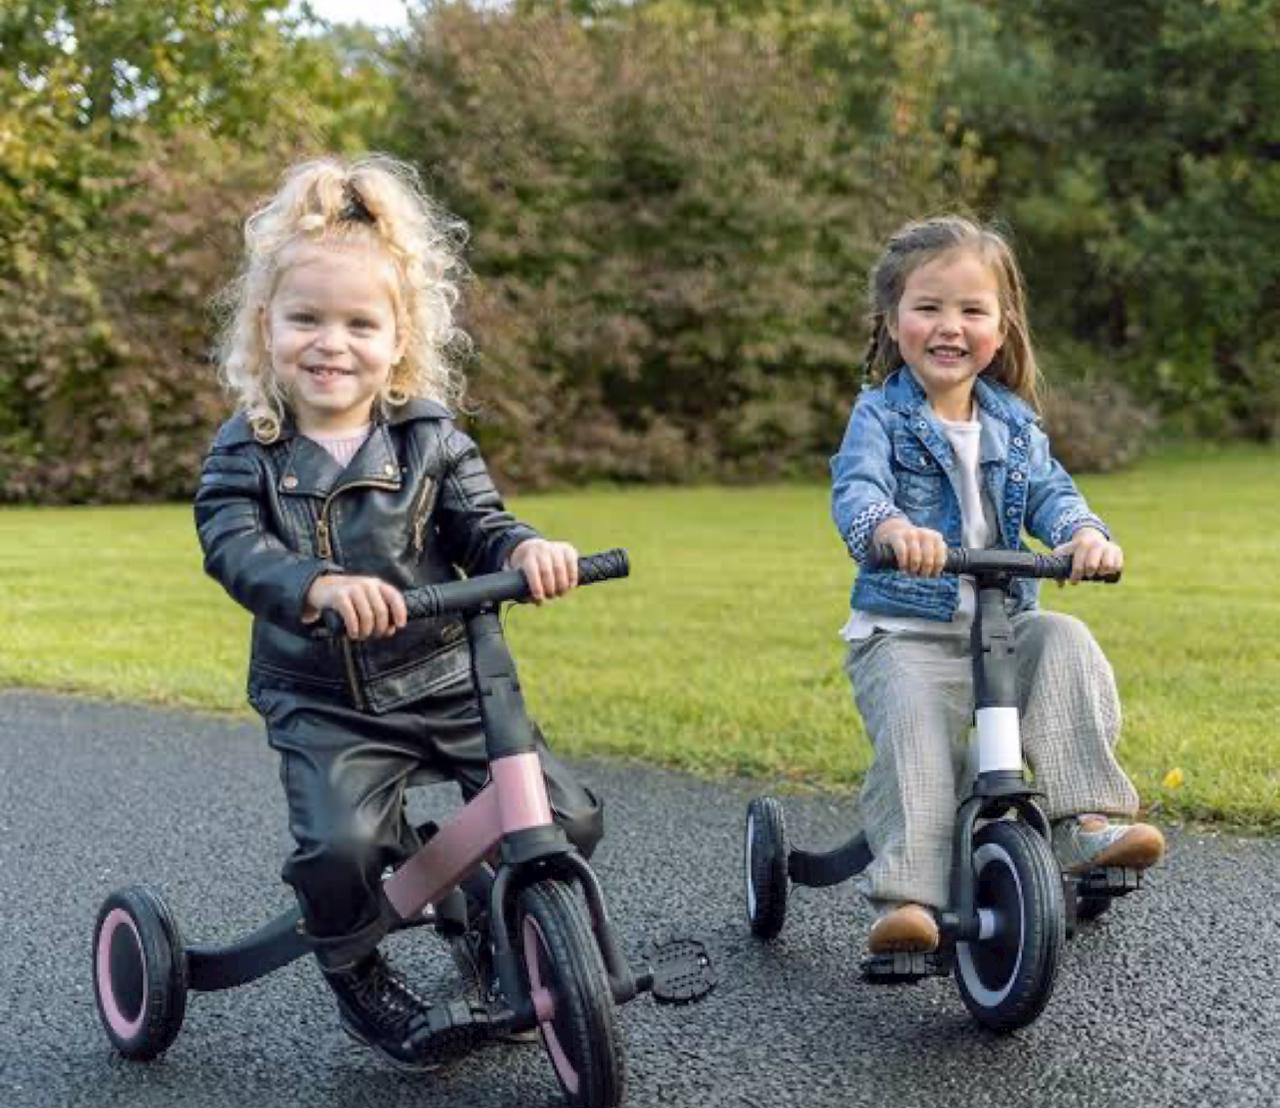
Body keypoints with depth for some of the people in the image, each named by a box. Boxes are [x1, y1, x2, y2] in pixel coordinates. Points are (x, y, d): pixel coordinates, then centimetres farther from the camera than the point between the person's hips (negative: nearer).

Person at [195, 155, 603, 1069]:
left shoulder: (430, 439, 1)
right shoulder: (248, 452, -3)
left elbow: (480, 525, -3)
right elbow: (235, 547, -19)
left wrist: (526, 550, -29)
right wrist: (320, 585, -40)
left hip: (448, 681, 2)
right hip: (324, 703, -2)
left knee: (566, 819, -6)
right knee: (338, 844, -25)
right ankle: (358, 977, 7)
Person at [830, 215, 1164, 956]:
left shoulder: (1014, 422, 13)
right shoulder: (881, 415, -1)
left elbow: (1049, 492, 1)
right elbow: (856, 488, -19)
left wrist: (1084, 533, -24)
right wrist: (891, 526, -45)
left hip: (1002, 625, 4)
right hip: (903, 634, -4)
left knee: (1066, 643, -24)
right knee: (914, 723, -29)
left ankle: (1089, 819, -24)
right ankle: (906, 895, -29)